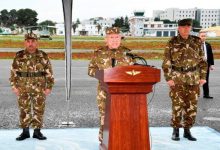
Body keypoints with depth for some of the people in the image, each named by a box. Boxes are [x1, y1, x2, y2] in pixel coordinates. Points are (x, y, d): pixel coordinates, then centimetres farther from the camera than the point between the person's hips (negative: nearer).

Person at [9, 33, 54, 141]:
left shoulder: (43, 56, 1)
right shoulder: (19, 56, 2)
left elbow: (49, 73, 2)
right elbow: (13, 72, 5)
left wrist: (49, 87, -3)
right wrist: (14, 86, -2)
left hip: (39, 88, 0)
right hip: (23, 88, 1)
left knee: (39, 110, 3)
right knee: (24, 110, 6)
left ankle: (37, 131, 14)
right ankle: (25, 132, 16)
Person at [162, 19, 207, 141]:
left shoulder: (197, 42, 5)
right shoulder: (172, 43, -1)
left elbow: (202, 60, 9)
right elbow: (166, 63, -2)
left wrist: (203, 76, 3)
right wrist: (169, 78, -9)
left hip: (193, 79, 3)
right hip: (177, 78, -2)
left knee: (192, 106, 5)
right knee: (177, 105, -3)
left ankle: (187, 130, 18)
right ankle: (176, 131, 11)